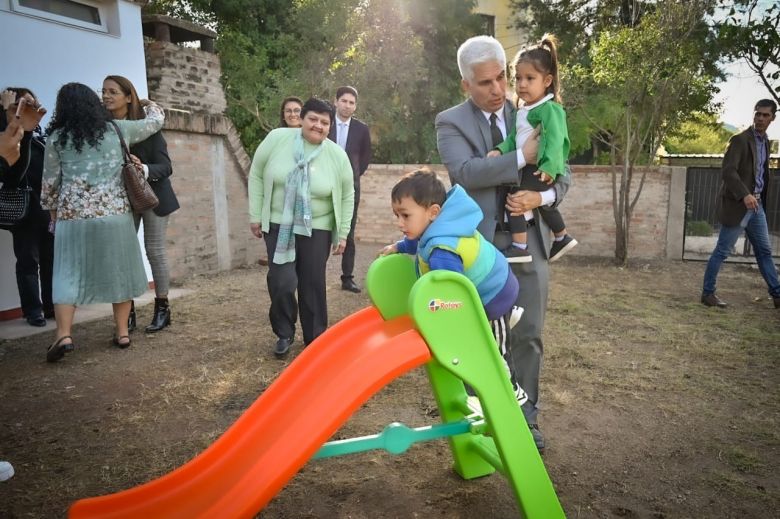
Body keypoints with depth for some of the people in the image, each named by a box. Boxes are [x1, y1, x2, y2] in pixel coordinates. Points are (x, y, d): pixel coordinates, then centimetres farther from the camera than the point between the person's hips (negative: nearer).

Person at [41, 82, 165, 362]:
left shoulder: (57, 138, 4)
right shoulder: (117, 129, 6)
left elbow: (50, 181, 7)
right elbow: (156, 122, 20)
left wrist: (52, 210, 21)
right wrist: (151, 105, 40)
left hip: (73, 215, -1)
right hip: (115, 212, 1)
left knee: (69, 274, 4)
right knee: (118, 270, 9)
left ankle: (63, 336, -5)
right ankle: (122, 332, 14)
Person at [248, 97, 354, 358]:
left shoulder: (337, 155, -6)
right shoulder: (277, 138, -7)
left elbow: (347, 196, 3)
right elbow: (256, 175, 1)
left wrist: (343, 233, 2)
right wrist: (255, 215, -1)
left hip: (317, 229, 0)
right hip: (278, 225, 0)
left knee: (313, 285, 4)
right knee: (282, 282, -8)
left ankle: (315, 339, 21)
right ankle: (284, 334, 16)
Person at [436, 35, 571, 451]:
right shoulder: (451, 122, -2)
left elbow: (561, 172, 6)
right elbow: (464, 171, -20)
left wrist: (541, 196, -15)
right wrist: (522, 157, -24)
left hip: (529, 241, 3)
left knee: (528, 336, 9)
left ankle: (524, 417, 27)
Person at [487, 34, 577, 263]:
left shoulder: (550, 109, -15)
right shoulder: (522, 110, 14)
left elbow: (555, 140, -25)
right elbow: (514, 137, 13)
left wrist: (549, 167, -36)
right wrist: (500, 150, -6)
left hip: (542, 170, -10)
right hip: (529, 168, 10)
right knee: (543, 203, 26)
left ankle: (519, 247, -16)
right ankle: (562, 238, 47)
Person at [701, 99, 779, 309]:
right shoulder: (740, 140, -12)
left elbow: (762, 173, 19)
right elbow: (727, 171, -22)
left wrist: (759, 198, 13)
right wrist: (744, 195, -32)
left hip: (756, 204, 8)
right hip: (737, 204, -8)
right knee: (722, 251, -2)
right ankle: (708, 293, 8)